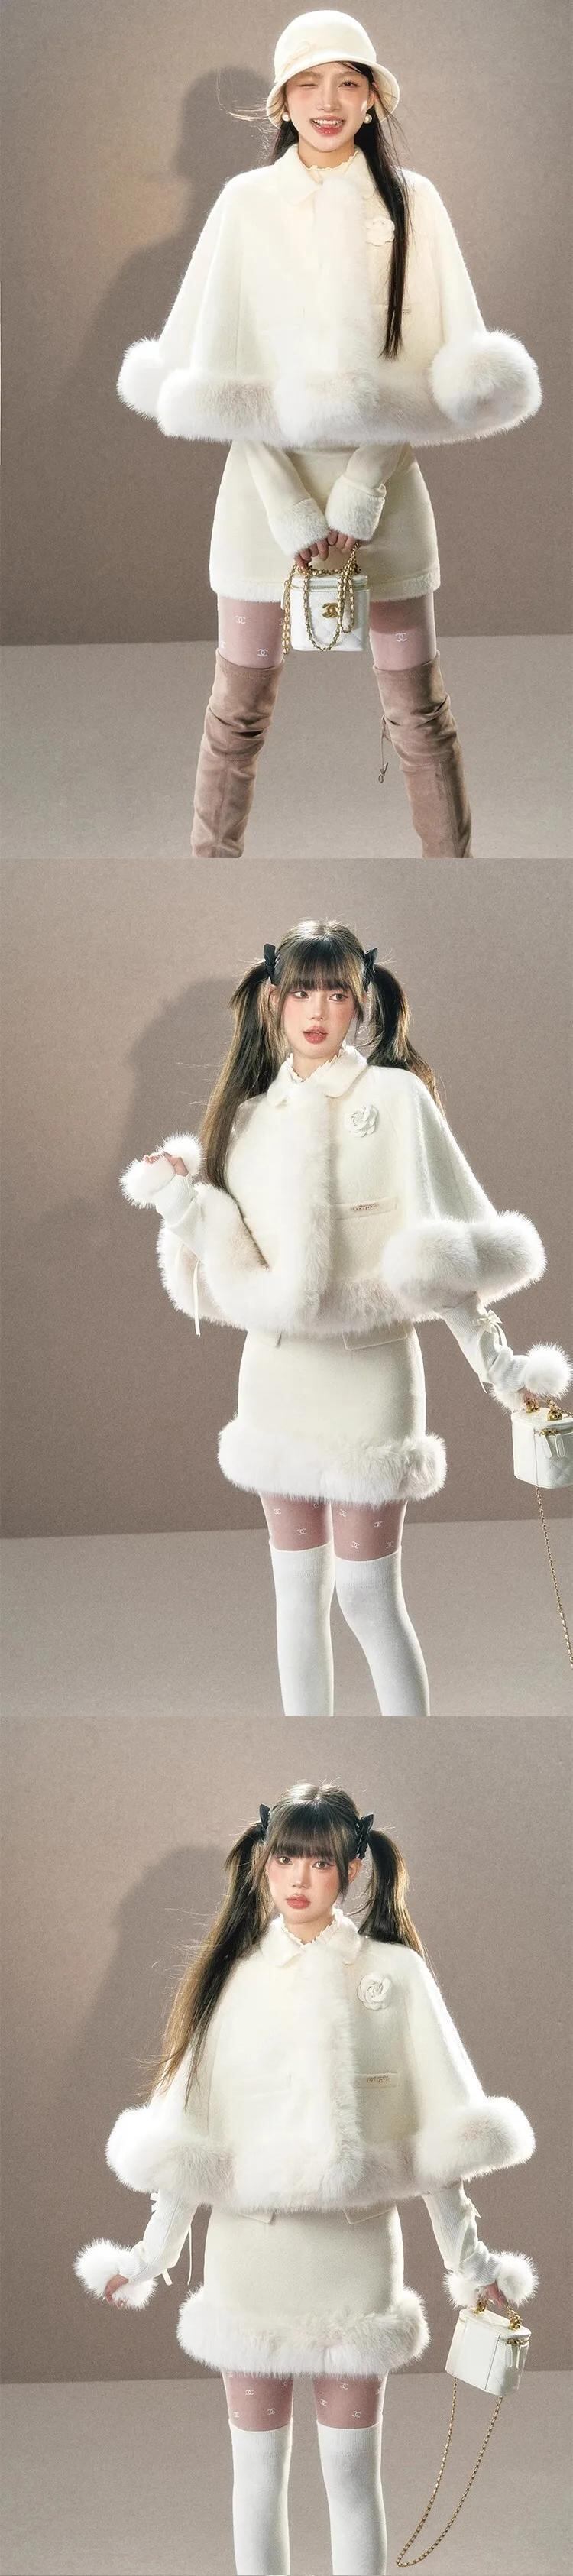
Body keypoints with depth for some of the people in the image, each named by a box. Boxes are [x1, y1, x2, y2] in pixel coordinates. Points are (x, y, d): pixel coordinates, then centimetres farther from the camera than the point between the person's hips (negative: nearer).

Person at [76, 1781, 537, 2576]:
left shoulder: (394, 1974, 0)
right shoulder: (236, 1978, 6)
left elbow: (436, 2137, 1)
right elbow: (189, 2141, 10)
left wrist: (469, 2258, 2)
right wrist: (148, 2258, 11)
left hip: (354, 2251, -2)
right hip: (249, 2252, 2)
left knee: (352, 2473, 1)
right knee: (258, 2471, 7)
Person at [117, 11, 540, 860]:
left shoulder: (411, 201, 1)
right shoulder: (247, 202, 1)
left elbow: (434, 365, -2)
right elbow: (220, 372, -1)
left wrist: (360, 493, -12)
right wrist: (292, 509, -10)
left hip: (383, 478, 0)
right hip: (266, 478, 0)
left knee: (418, 708, 2)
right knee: (241, 703, 5)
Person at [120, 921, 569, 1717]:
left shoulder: (396, 1097, -5)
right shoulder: (250, 1117, 9)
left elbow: (442, 1248, -6)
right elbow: (235, 1269, 4)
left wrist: (497, 1361, -10)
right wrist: (181, 1199, -10)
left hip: (368, 1370, -5)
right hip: (277, 1371, 5)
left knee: (367, 1594, -5)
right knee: (298, 1587, 11)